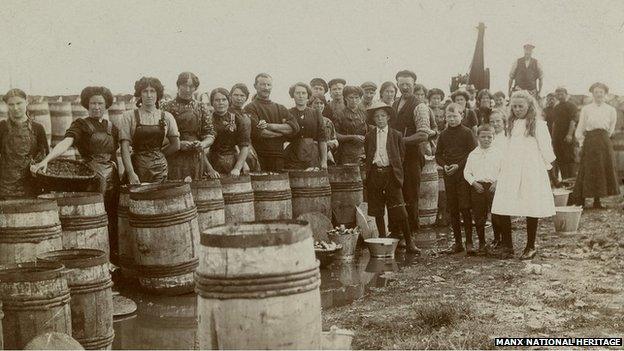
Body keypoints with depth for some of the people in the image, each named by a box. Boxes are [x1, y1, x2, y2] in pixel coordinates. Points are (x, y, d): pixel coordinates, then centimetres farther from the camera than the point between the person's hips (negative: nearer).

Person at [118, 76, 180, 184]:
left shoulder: (166, 117, 6)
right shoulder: (129, 117, 1)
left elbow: (175, 145, 11)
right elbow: (125, 148, -5)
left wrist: (157, 155, 8)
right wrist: (131, 174, -15)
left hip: (160, 170, 1)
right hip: (137, 168, -1)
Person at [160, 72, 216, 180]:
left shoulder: (202, 109, 12)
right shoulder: (166, 107, 2)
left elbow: (210, 135, 10)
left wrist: (203, 144, -11)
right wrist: (178, 144, -16)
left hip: (196, 158, 3)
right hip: (173, 159, -2)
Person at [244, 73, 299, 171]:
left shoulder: (280, 108, 16)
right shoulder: (250, 108, 1)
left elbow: (295, 127, 2)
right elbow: (257, 132, -14)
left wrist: (268, 126, -9)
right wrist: (283, 131, -3)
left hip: (278, 158, 4)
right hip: (258, 159, -4)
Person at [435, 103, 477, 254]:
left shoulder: (467, 132, -2)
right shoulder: (443, 134, 11)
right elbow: (438, 155, 14)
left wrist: (458, 165, -14)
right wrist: (444, 165, -5)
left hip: (463, 174, -4)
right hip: (448, 175, 4)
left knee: (465, 208, -8)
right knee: (452, 209, 6)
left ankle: (469, 242, -1)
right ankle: (457, 242, 13)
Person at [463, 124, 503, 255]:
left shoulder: (498, 153, 5)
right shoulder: (473, 154, 9)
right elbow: (466, 172, 8)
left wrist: (497, 183, -10)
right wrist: (474, 183, -6)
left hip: (493, 186, -1)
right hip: (477, 187, 1)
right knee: (479, 217, 3)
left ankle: (497, 241, 17)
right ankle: (482, 243, 14)